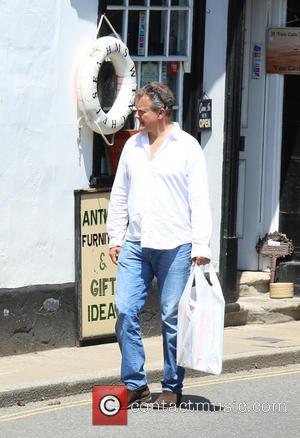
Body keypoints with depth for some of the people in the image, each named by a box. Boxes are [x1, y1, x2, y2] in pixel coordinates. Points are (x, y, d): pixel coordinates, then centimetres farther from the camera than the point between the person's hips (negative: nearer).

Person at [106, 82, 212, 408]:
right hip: (135, 245, 4)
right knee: (125, 311, -4)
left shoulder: (187, 147, -1)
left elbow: (200, 199, -3)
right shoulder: (133, 145, 12)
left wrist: (200, 246, -8)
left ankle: (172, 388, 11)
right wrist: (115, 238, 12)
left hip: (175, 246, -4)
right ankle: (135, 384, 5)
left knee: (173, 317, 1)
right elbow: (119, 195, 18)